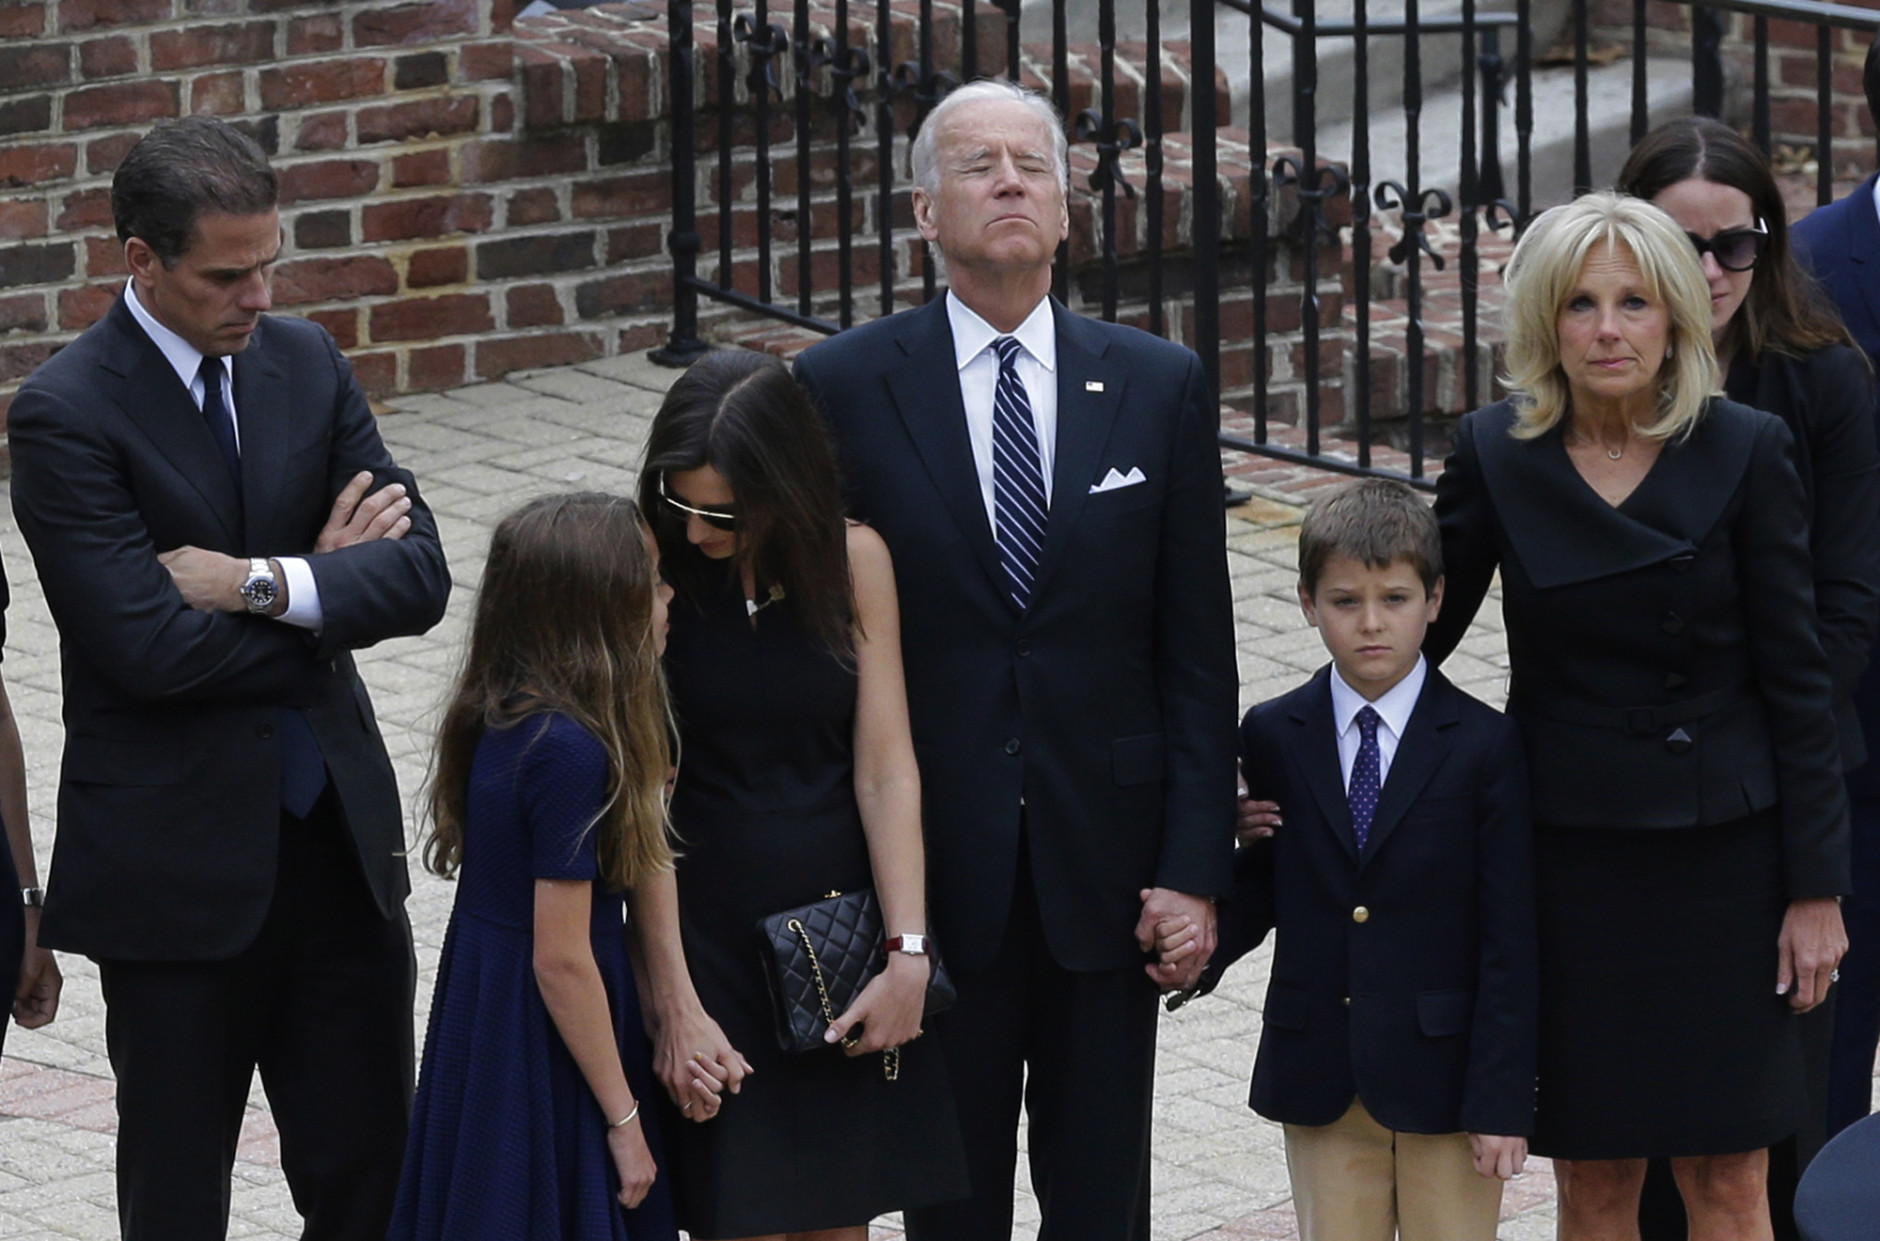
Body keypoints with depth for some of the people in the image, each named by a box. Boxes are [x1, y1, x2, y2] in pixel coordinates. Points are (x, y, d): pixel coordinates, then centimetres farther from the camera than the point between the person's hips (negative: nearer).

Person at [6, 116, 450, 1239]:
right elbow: (152, 648, -21)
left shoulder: (305, 363, 5)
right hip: (177, 868, -5)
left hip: (339, 839, 5)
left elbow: (419, 575, -2)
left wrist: (265, 583, -18)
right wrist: (325, 579, -8)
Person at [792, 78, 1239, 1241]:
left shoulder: (1160, 387, 3)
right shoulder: (845, 387, -2)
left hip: (1107, 862, 1)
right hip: (934, 867, -1)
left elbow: (1197, 650, 2)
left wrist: (1196, 865, -4)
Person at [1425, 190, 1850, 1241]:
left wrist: (1816, 885, -5)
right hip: (1567, 848, 1)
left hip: (1721, 851, -1)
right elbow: (1415, 631, 7)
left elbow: (1798, 679, -3)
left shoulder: (1747, 453, -6)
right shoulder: (1496, 457, -1)